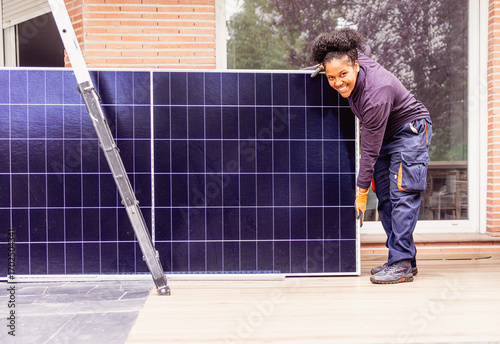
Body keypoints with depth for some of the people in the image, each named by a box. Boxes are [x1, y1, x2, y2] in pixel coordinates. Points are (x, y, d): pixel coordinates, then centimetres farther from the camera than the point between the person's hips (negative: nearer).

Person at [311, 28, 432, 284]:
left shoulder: (375, 93, -36)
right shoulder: (356, 55, -13)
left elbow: (369, 150, -30)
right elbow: (358, 45, 15)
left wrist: (362, 191, -23)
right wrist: (326, 65, 2)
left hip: (410, 130, -9)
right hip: (385, 134, 9)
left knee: (402, 194, -17)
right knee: (386, 197, 4)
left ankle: (401, 264, -14)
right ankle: (405, 258, 10)